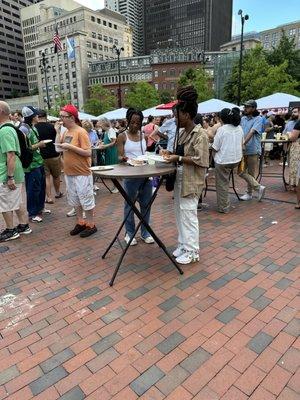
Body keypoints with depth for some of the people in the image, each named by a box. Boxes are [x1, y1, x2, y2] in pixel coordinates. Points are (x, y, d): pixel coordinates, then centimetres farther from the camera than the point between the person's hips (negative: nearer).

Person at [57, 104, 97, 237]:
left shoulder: (81, 132, -13)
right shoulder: (66, 132, 9)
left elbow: (88, 153, -19)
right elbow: (59, 145, 15)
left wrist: (70, 146, -22)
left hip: (82, 173, -8)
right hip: (69, 172, 8)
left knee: (86, 199, 3)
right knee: (74, 200, 16)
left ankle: (91, 225, 16)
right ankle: (80, 223, 30)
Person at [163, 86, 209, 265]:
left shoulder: (200, 134, -14)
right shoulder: (182, 132, 10)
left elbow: (200, 161, -20)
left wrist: (178, 158, -21)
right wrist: (171, 153, 3)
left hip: (191, 181, -9)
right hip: (180, 178, 9)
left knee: (188, 214, -2)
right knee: (180, 213, 15)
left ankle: (192, 251, 13)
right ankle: (184, 245, 30)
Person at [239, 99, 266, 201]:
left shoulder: (258, 119, -7)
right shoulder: (243, 119, 11)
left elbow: (251, 132, -19)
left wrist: (243, 143, -31)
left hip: (253, 150, -6)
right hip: (243, 150, 6)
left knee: (251, 173, 2)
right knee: (241, 172, 4)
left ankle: (249, 193, 16)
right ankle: (259, 187, 15)